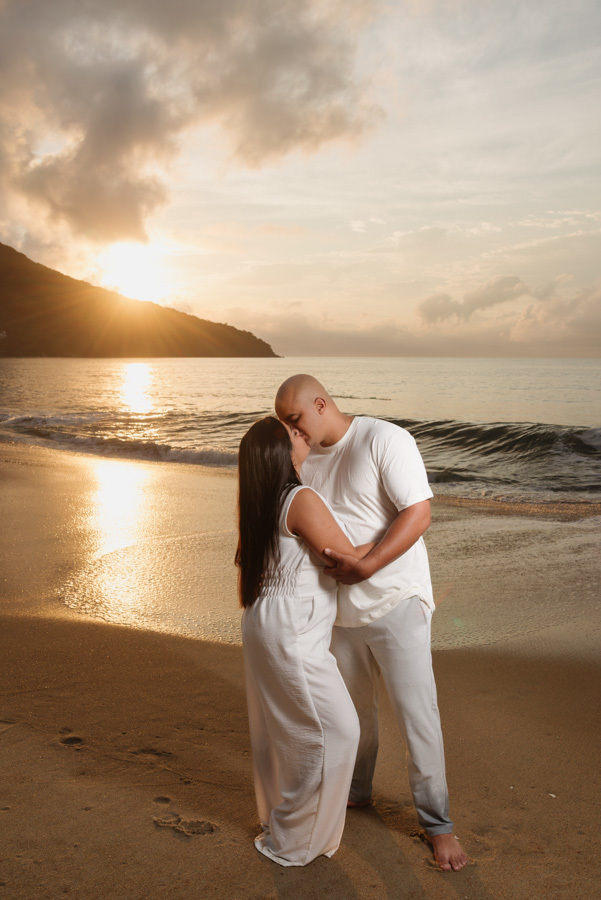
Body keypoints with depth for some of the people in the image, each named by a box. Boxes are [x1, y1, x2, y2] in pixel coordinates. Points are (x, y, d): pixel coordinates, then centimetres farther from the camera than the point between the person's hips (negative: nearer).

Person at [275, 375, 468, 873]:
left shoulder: (386, 440, -16)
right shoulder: (309, 459, 5)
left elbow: (419, 513, -23)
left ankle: (437, 822, 19)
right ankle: (355, 791, 43)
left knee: (416, 714, 2)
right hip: (342, 605, 6)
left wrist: (365, 566, -31)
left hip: (394, 602, -6)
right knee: (353, 706, 21)